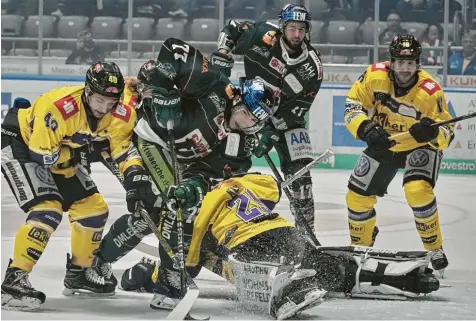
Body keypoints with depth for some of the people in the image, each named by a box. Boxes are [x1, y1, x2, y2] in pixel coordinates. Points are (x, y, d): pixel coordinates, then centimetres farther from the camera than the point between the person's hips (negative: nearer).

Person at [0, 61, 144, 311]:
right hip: (20, 144, -8)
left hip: (60, 152, 8)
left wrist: (134, 174, -24)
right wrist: (79, 154, -23)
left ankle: (79, 272, 28)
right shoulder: (59, 108, -37)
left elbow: (125, 147, -5)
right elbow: (41, 154, -32)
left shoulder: (119, 115, -15)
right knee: (48, 210, -26)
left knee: (94, 208, 9)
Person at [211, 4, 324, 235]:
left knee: (299, 169, -8)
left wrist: (272, 133, -24)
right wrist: (222, 58, -14)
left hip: (284, 115, 1)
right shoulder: (264, 36, -19)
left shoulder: (311, 66, -16)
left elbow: (297, 109, -15)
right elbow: (231, 30, -1)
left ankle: (306, 226, 1)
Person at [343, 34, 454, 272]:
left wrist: (433, 132, -44)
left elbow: (446, 134, -22)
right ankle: (360, 247, 29)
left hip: (419, 146, -4)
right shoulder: (375, 76, -20)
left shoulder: (430, 92, -27)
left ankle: (435, 248, -9)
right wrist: (366, 128, -26)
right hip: (383, 144, 4)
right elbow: (353, 104, -9)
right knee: (357, 196, 2)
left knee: (418, 190, -29)